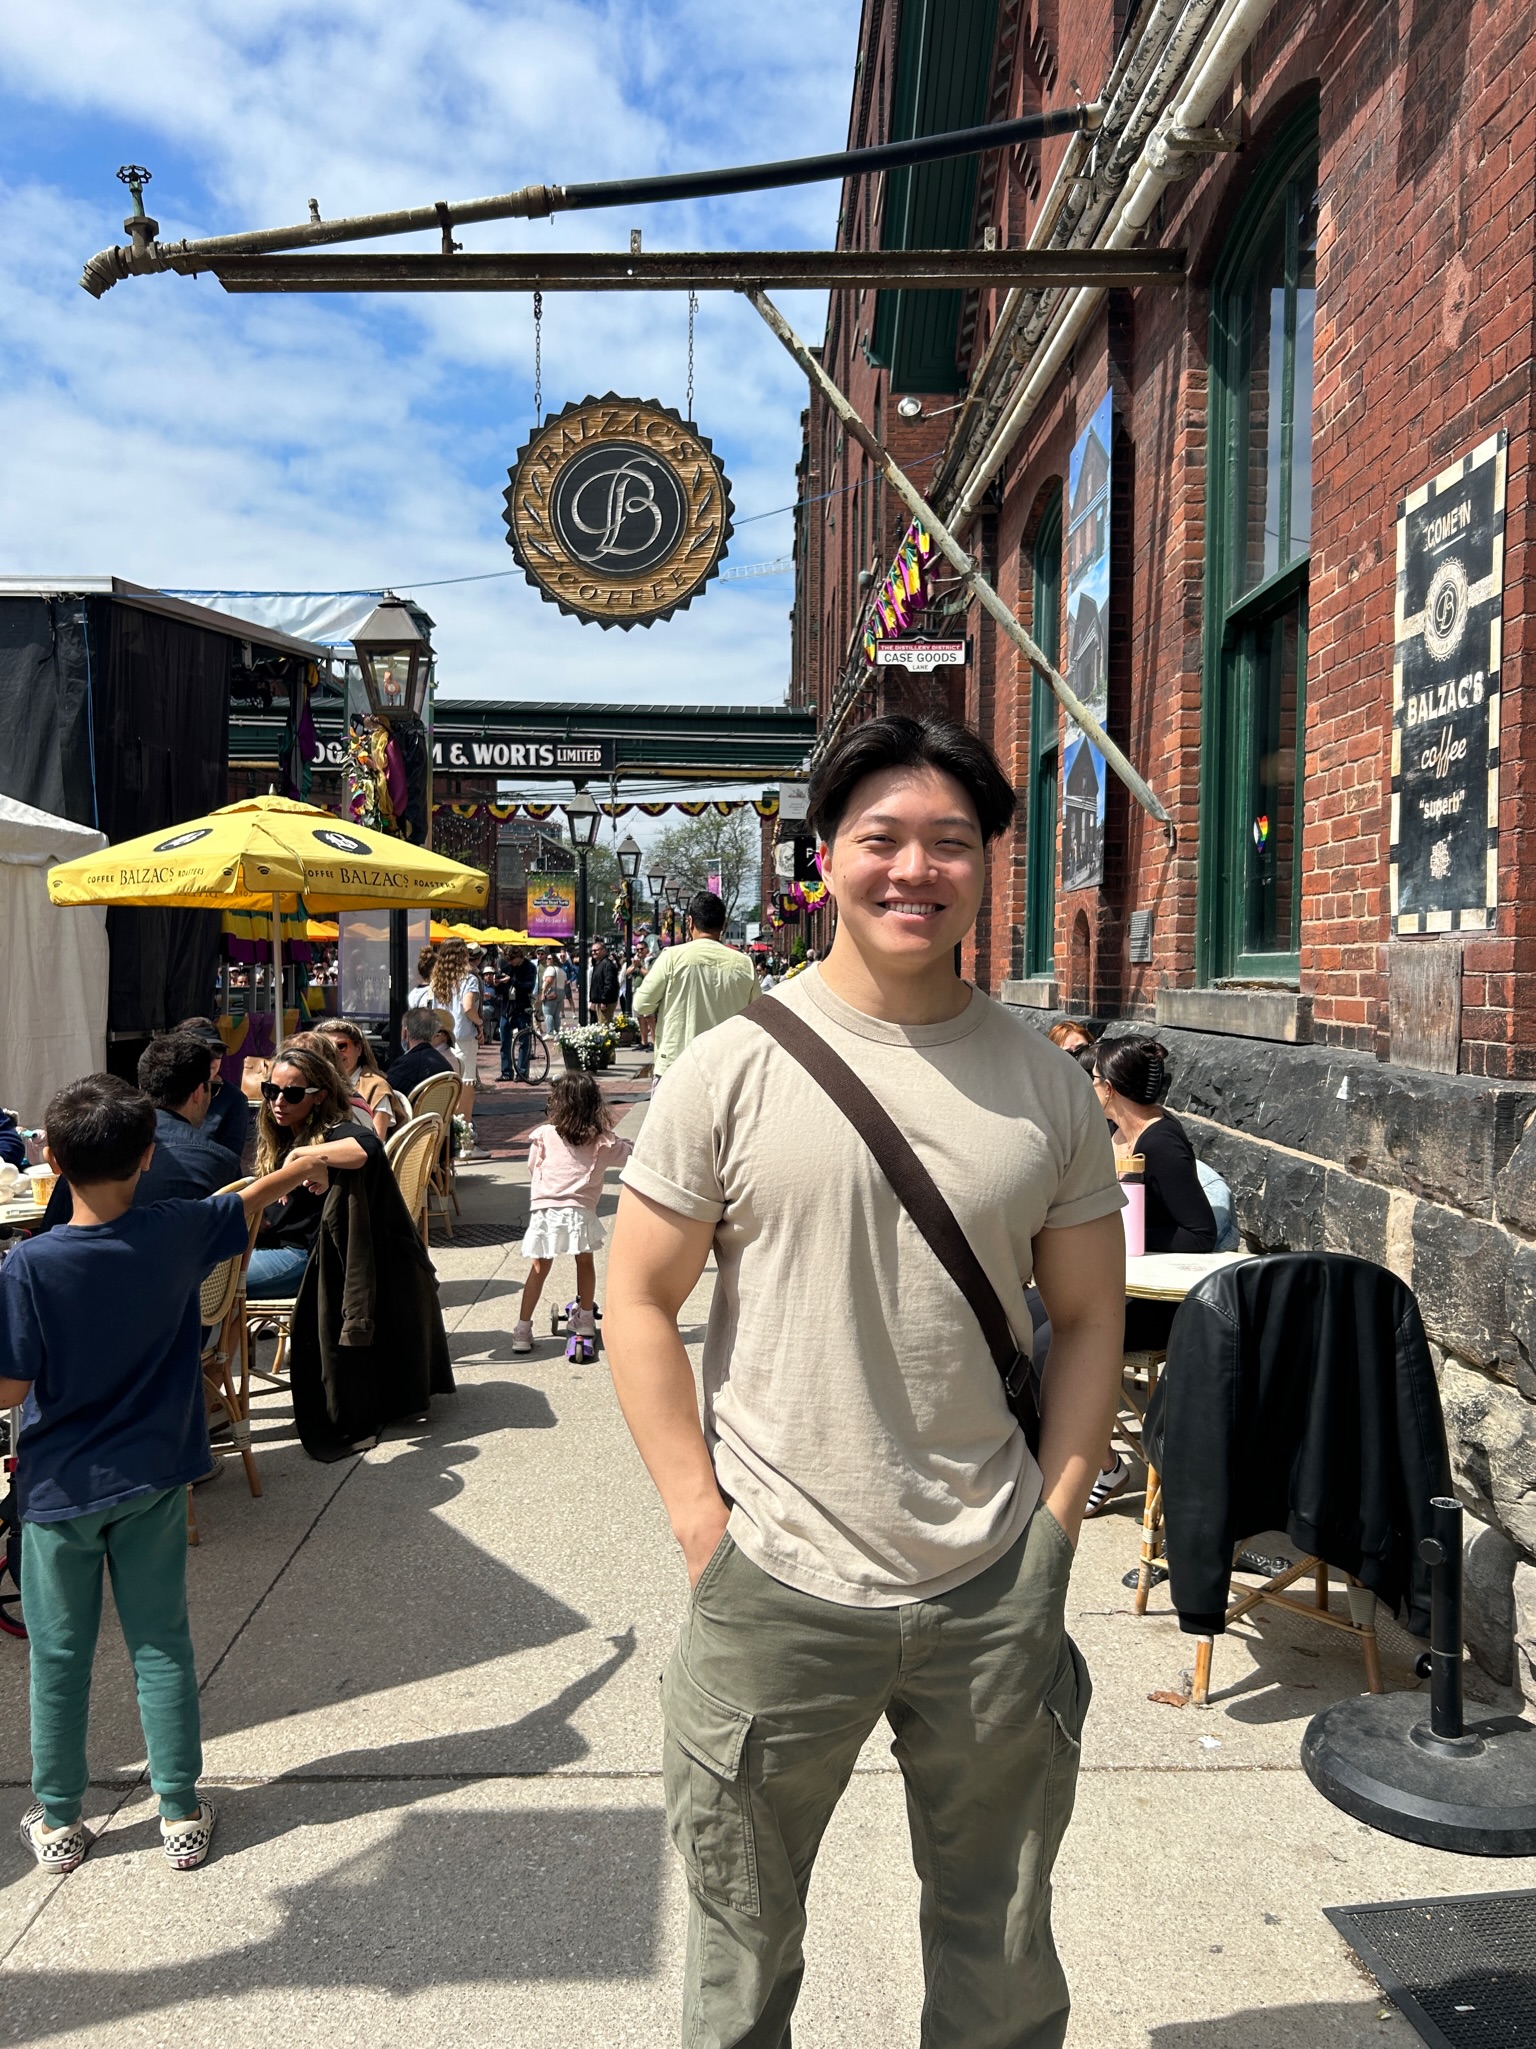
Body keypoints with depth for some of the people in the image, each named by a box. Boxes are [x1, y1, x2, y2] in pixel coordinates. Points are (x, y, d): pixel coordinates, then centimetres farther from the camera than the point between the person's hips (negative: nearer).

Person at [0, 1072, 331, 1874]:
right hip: (152, 1478, 2)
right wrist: (292, 1172, 29)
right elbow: (241, 1209, 9)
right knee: (162, 1644, 13)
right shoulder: (176, 1231, -13)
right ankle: (181, 1814, 23)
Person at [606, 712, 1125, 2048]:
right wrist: (706, 1525, -9)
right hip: (775, 1587, -2)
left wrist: (1052, 1523, -1)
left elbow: (1090, 1313, 7)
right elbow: (639, 1299, -4)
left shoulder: (1046, 1082, 0)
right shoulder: (734, 1064, -7)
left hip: (995, 1594, 2)